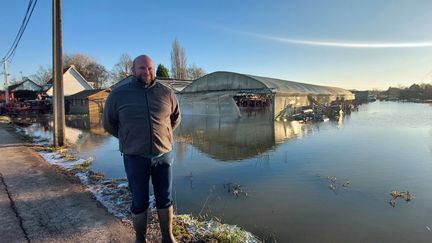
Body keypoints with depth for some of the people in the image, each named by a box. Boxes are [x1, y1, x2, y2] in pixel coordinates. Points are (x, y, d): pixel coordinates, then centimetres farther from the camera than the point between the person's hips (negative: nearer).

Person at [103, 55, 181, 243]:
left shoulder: (167, 93, 0)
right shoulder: (118, 95, -3)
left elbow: (175, 118, 16)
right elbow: (109, 123, 10)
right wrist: (129, 140, 12)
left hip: (163, 155, 2)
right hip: (135, 158, -1)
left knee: (165, 199, 13)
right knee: (139, 202, 11)